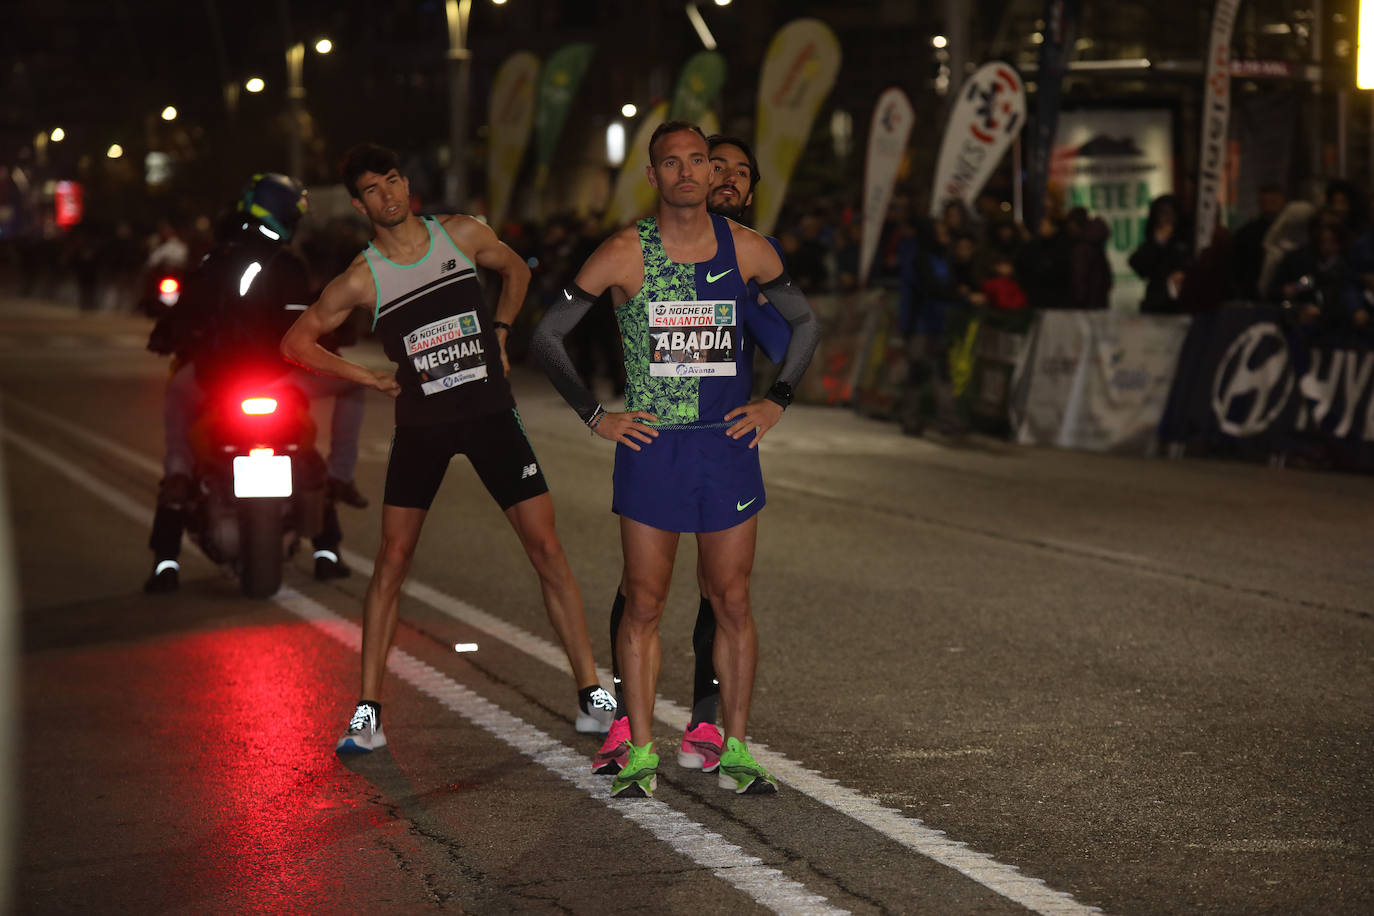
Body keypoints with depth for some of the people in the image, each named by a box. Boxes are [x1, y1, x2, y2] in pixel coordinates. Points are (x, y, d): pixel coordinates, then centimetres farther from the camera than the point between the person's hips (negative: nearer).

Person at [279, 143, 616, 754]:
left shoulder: (462, 235, -1)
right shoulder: (362, 279, -6)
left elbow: (515, 269, 20)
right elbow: (296, 342, 3)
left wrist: (499, 334, 9)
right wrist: (369, 377, -1)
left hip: (490, 412, 1)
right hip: (421, 423, -1)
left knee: (547, 549, -3)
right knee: (392, 561, -3)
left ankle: (592, 698, 4)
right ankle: (367, 715, 5)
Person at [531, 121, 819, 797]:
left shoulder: (746, 248, 1)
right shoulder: (623, 254, -5)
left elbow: (804, 322, 18)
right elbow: (547, 336, 1)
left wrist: (776, 400, 8)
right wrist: (595, 416, -2)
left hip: (729, 444, 2)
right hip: (650, 448, -2)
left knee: (732, 603, 5)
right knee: (643, 606, 1)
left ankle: (734, 753, 13)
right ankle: (641, 755, 8)